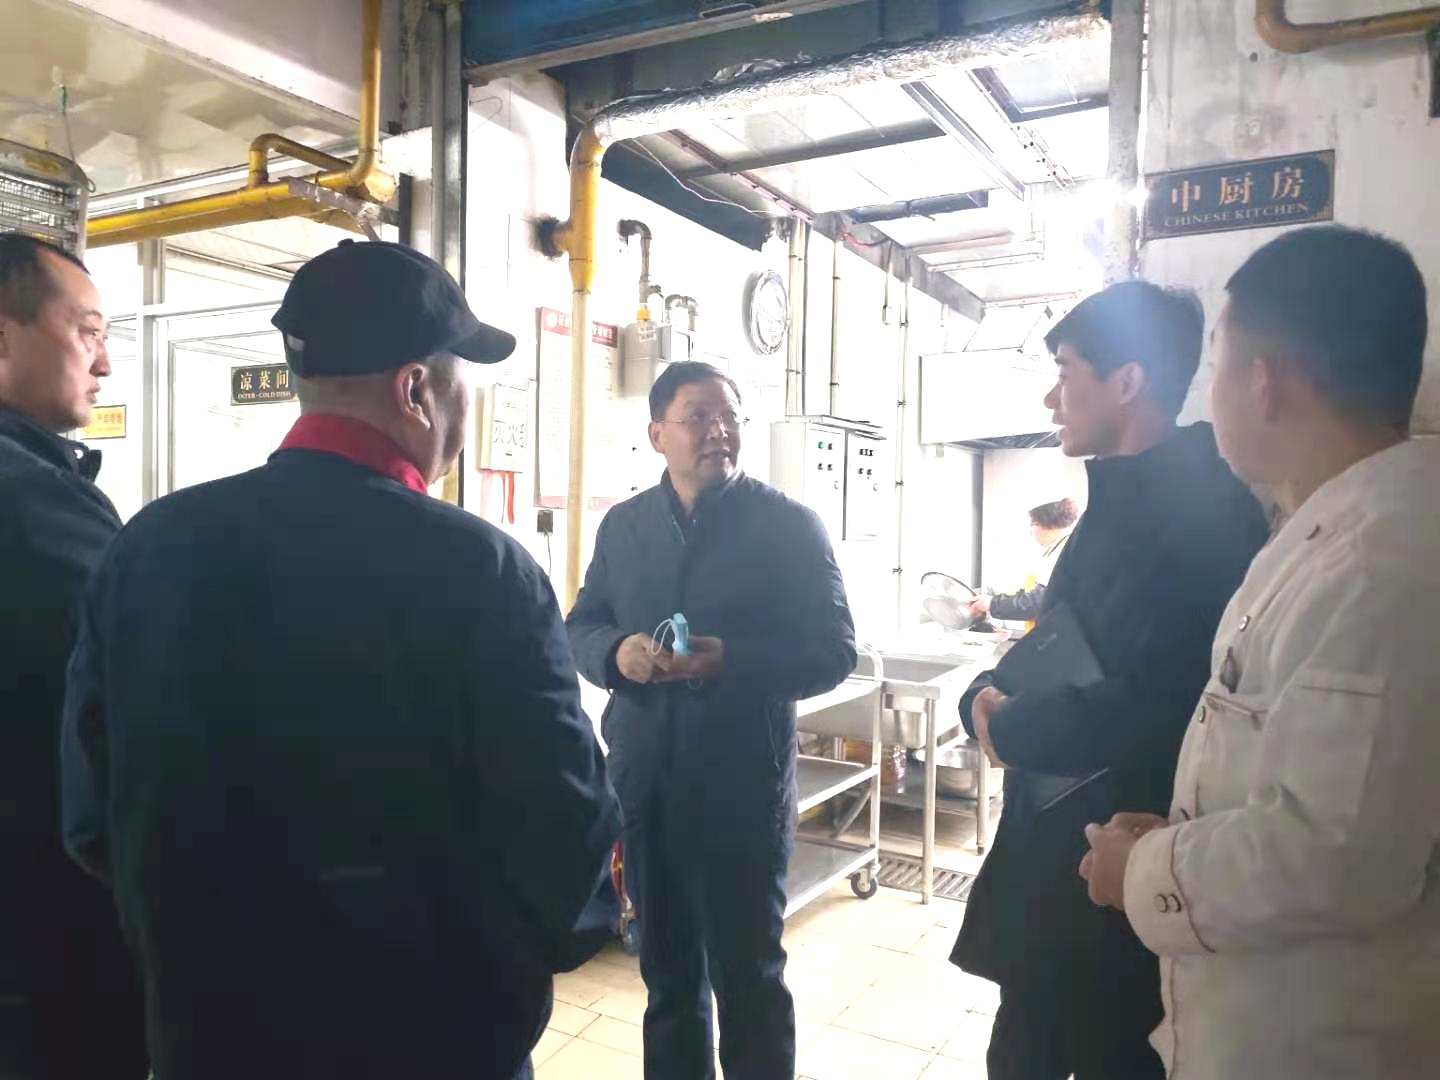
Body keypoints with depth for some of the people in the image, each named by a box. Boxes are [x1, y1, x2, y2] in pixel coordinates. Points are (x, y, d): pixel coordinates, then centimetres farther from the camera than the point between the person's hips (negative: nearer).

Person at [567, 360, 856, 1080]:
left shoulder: (789, 524, -6)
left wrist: (730, 661, -24)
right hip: (641, 781, 5)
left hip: (742, 784, -4)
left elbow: (832, 651, -9)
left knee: (747, 973, 9)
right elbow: (580, 628, 10)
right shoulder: (623, 525, 8)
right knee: (665, 966, 21)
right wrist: (617, 652, -14)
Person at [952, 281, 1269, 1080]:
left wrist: (1012, 728, -15)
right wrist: (992, 698, -5)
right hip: (1053, 852, 9)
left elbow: (1158, 703, -28)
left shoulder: (1203, 505, -19)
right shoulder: (1119, 500, 13)